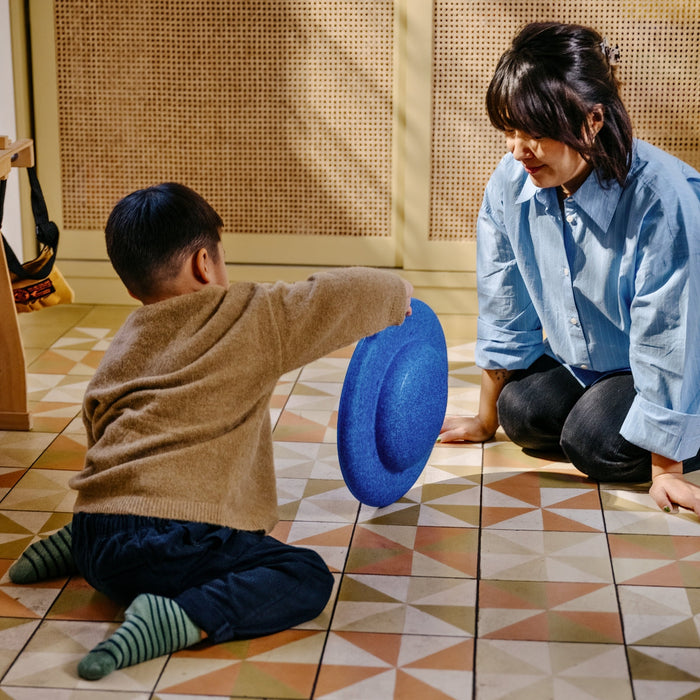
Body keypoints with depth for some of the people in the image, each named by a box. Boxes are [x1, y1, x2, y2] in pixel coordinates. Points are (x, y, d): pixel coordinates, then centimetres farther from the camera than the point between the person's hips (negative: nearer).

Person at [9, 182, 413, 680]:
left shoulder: (124, 344, 19)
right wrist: (396, 294, 23)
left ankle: (75, 549, 18)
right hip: (168, 537, -8)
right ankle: (181, 619, -26)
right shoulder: (250, 320, 1)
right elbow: (345, 295, 1)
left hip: (96, 529, 8)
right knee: (307, 577, -8)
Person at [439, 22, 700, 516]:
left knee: (594, 442, -24)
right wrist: (487, 419, 6)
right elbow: (504, 308, -2)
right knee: (522, 412, -16)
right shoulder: (510, 184, -16)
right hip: (578, 361, 6)